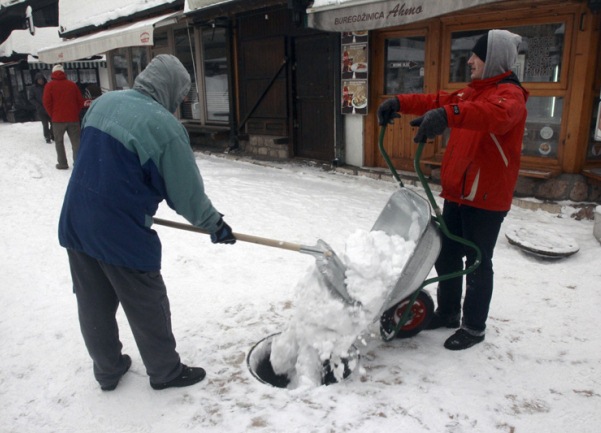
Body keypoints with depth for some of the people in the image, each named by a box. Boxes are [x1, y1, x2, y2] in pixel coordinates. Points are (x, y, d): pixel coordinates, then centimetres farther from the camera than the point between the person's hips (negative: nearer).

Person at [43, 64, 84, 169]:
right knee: (76, 141, 6)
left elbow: (46, 103, -7)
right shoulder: (72, 84, 6)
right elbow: (80, 101, 5)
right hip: (73, 118, 2)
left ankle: (62, 164, 6)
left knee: (59, 142, 9)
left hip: (58, 119, -2)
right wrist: (75, 113, 13)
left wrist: (52, 115, 6)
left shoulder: (50, 85, -1)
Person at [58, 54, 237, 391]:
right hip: (122, 234, -7)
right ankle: (166, 372, 30)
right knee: (149, 309, 11)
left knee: (94, 305, 20)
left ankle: (107, 370, 38)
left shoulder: (104, 102, 5)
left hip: (75, 223, 8)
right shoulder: (165, 126, -17)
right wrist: (216, 224, 5)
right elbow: (187, 193, -11)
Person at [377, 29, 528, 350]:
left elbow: (496, 114, -36)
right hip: (457, 193, 9)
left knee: (478, 263, 3)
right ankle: (447, 313, 32)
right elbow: (439, 101, 12)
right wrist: (400, 102, -4)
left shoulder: (509, 94, -13)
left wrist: (448, 115, -52)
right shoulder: (473, 91, 17)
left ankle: (473, 328, 19)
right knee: (446, 256, 15)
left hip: (487, 198, -8)